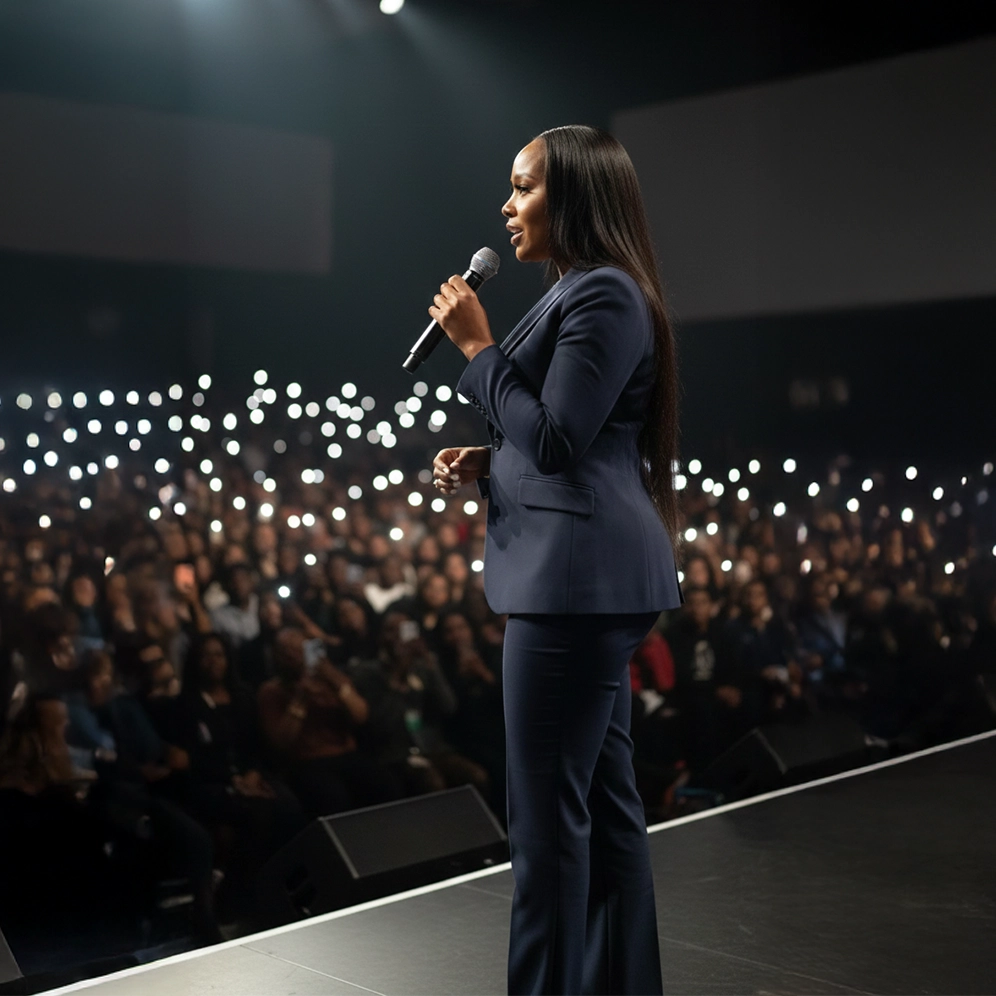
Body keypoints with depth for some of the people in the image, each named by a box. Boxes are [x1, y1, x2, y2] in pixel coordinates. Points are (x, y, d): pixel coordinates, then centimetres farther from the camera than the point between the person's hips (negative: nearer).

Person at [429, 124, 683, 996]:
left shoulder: (603, 294, -13)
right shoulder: (582, 293, 20)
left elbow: (558, 440, -18)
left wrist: (479, 348, -11)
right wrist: (486, 462, 9)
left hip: (580, 575, -11)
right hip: (582, 574, 11)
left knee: (548, 808, -5)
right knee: (602, 793, 14)